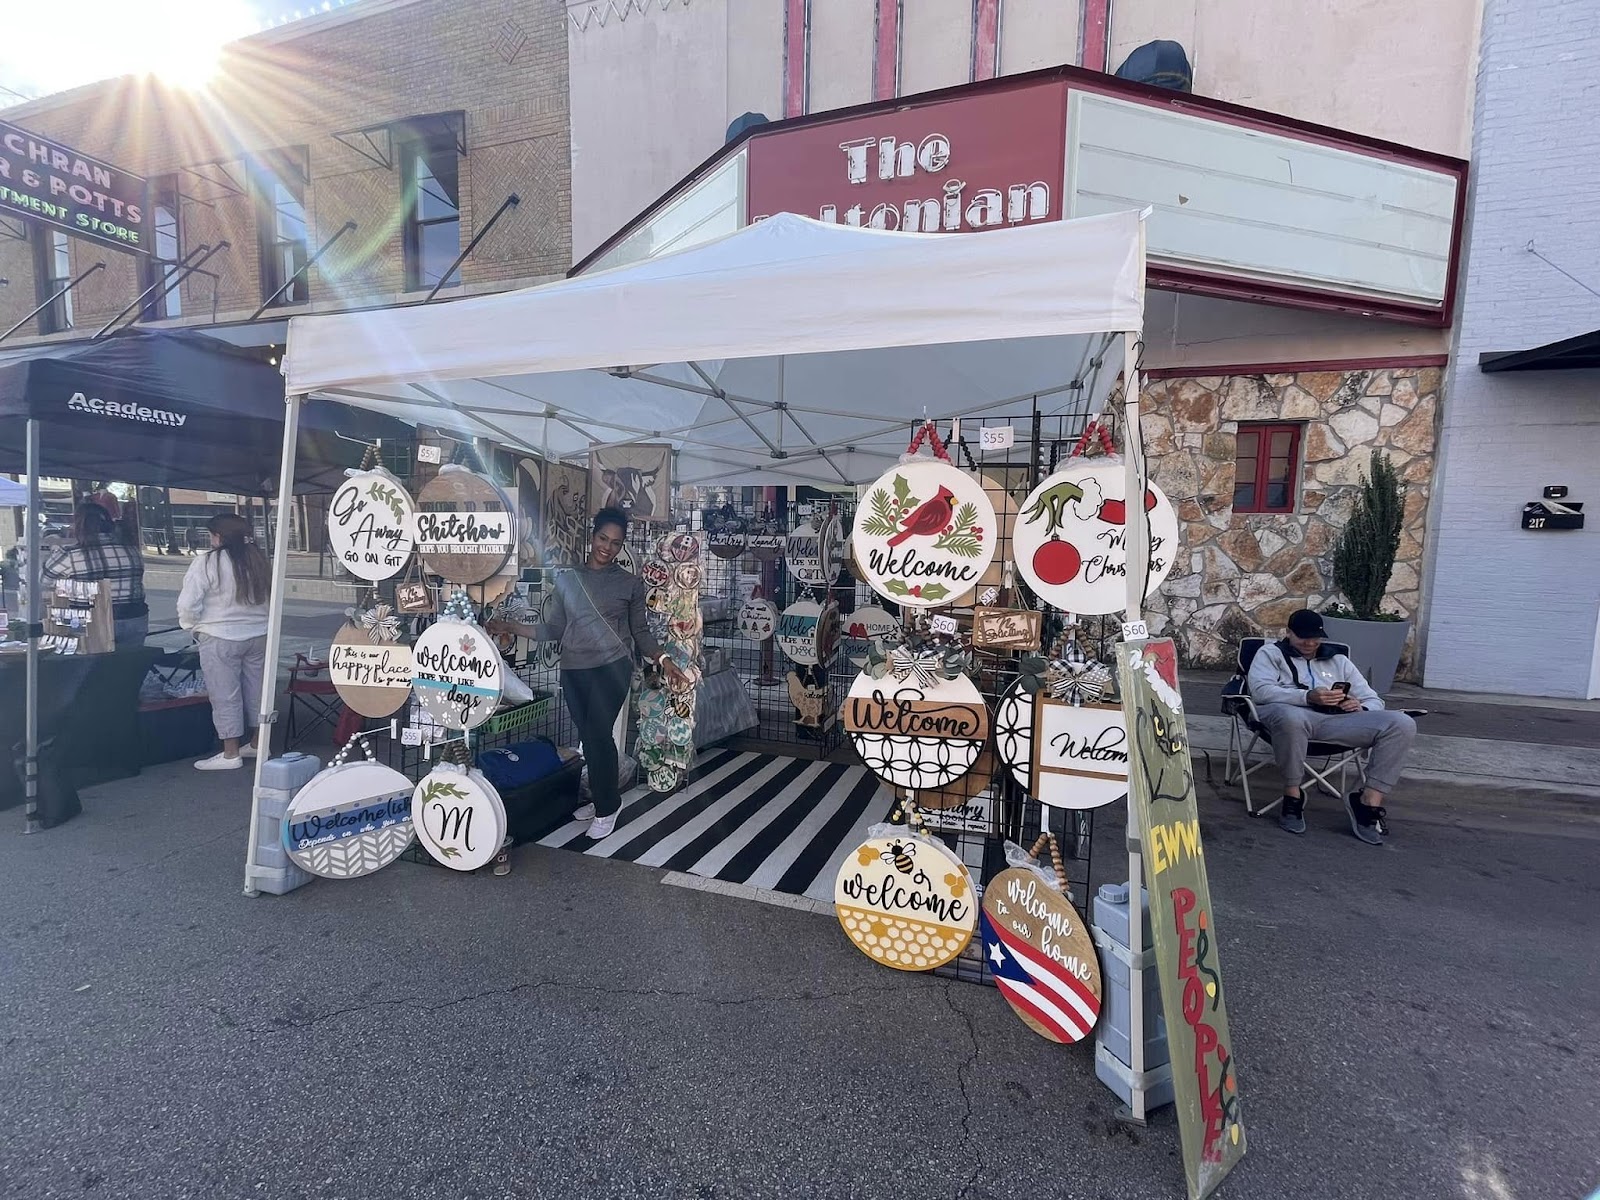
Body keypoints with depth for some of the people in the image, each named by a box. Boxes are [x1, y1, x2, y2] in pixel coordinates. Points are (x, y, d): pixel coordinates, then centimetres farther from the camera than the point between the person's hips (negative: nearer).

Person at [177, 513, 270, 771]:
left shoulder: (207, 562, -13)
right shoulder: (259, 559, 4)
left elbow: (188, 605, -13)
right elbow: (270, 597, 10)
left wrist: (194, 628, 5)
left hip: (220, 640, -6)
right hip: (259, 636, 6)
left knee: (225, 696, 3)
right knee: (256, 691, 15)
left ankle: (230, 754, 10)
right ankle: (256, 744, 27)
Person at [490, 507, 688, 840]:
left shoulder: (630, 583, 4)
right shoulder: (566, 580, 11)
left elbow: (640, 631, 5)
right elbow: (553, 630, 10)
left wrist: (663, 659, -9)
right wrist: (510, 627, 5)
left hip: (611, 667, -3)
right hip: (573, 670, 4)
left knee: (599, 734, -10)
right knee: (588, 737, 8)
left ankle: (606, 807, 7)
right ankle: (603, 799, 25)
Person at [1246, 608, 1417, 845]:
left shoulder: (1339, 661, 32)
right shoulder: (1271, 653, 18)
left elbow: (1374, 701, 24)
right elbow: (1260, 690, -2)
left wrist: (1360, 708, -2)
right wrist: (1307, 696, -16)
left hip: (1339, 719, 5)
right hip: (1292, 712, -4)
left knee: (1402, 724, -17)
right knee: (1291, 717, -42)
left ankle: (1369, 801, -16)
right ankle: (1293, 794, -22)